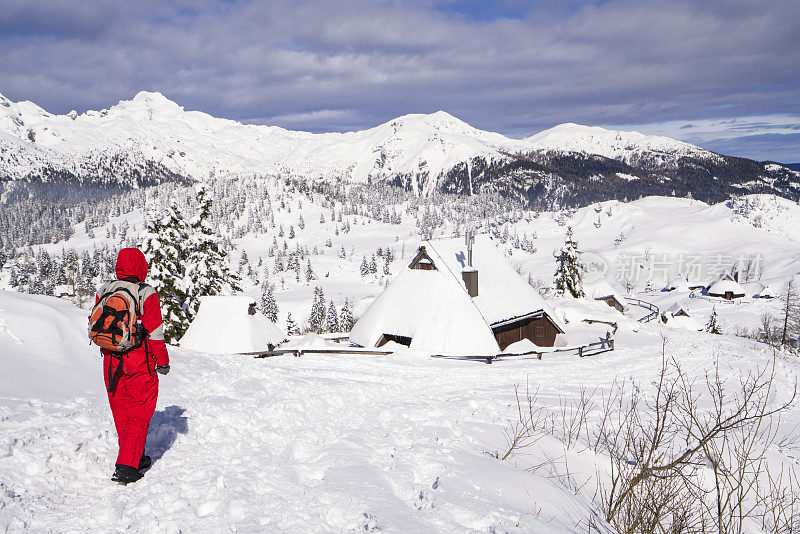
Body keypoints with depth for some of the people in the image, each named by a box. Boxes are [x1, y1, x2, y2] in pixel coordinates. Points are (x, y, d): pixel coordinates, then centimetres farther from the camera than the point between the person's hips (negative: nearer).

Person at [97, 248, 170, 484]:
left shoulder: (103, 292, 4)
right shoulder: (146, 294, -11)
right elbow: (155, 332, -10)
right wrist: (163, 361, 0)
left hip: (111, 362, 5)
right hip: (140, 362, -5)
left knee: (122, 413, 17)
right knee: (139, 414, 2)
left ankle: (137, 458, 30)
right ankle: (127, 466, -7)